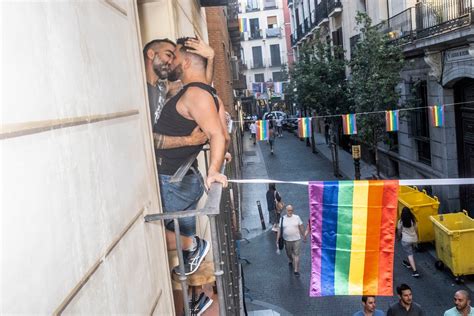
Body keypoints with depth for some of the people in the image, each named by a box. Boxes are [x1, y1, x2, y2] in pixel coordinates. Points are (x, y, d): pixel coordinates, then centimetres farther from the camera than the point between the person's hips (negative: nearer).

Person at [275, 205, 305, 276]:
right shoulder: (282, 219, -4)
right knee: (289, 253, 20)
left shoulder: (297, 217, -5)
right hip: (287, 240, 2)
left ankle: (296, 270, 6)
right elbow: (279, 230, 0)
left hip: (296, 239, -1)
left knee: (296, 255, -1)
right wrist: (277, 240, 0)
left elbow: (301, 227, 2)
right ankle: (290, 261, 51)